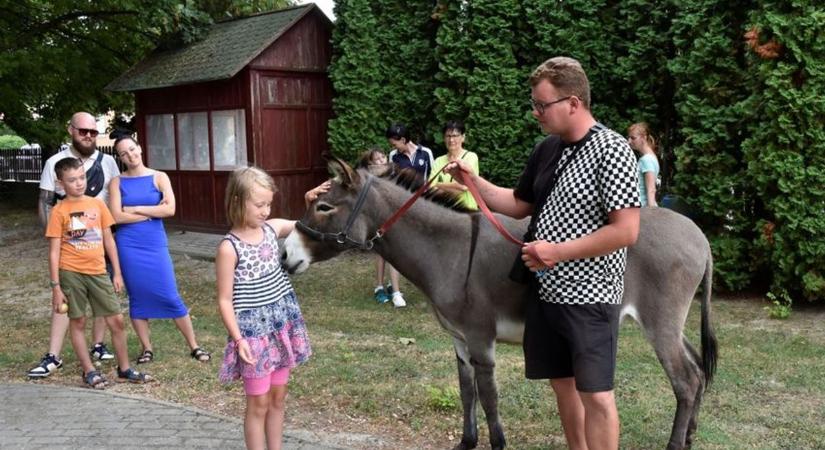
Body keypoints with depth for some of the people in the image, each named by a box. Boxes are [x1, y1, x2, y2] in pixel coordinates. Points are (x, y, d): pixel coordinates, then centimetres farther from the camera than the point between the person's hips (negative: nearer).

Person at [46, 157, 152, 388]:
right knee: (77, 321, 6)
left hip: (98, 272, 3)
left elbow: (108, 240, 10)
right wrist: (56, 286, -8)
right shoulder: (59, 211, -5)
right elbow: (54, 252, -5)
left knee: (117, 320, 4)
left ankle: (124, 369, 17)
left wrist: (117, 273, 8)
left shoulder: (97, 204, 5)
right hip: (71, 273, -3)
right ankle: (89, 371, 19)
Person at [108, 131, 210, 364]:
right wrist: (152, 211, -7)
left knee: (171, 296, -2)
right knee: (137, 297, 6)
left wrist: (135, 209, -8)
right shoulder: (117, 182, 3)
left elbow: (170, 209, -11)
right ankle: (147, 348, 19)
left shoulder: (159, 177, 2)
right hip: (128, 246, 1)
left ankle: (194, 346, 8)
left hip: (155, 244, -1)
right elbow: (117, 216, -8)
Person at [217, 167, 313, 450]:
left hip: (283, 323, 6)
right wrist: (238, 338, -18)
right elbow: (225, 300, -13)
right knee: (258, 404, 5)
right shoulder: (229, 247, -16)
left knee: (278, 398, 16)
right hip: (254, 330, -6)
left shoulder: (272, 228, 1)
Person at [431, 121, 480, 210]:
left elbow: (464, 185, -13)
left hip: (467, 208, -3)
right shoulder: (439, 161, 10)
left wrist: (440, 186, -5)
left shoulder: (471, 157, -2)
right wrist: (455, 186, -11)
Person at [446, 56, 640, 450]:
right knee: (563, 384, 17)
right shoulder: (547, 150, 7)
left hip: (588, 295, -7)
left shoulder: (610, 150, -16)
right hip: (546, 290, 8)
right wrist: (473, 181, 4)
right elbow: (520, 205, 18)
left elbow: (625, 231, -21)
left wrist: (557, 251, -22)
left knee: (594, 392, 1)